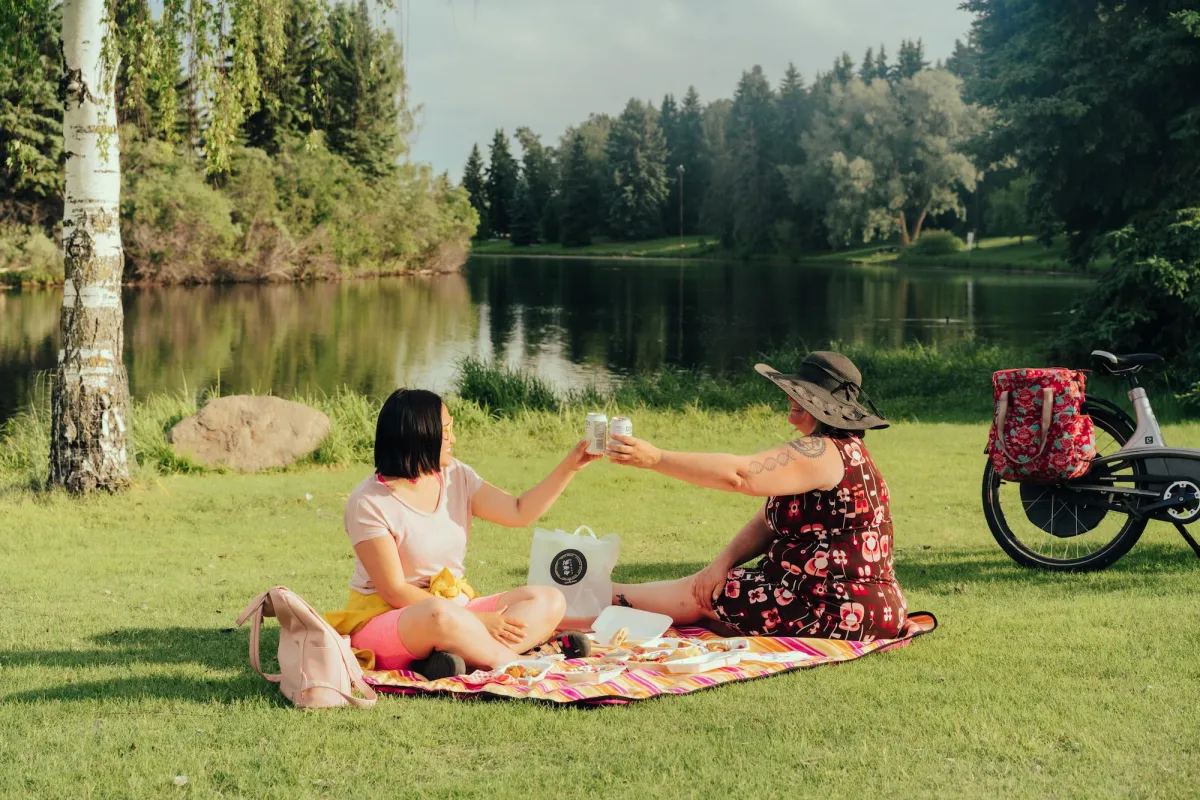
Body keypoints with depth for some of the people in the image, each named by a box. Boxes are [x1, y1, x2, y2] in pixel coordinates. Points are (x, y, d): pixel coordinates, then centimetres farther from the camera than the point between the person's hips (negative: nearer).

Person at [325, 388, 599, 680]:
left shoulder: (456, 476, 5)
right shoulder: (368, 502, -15)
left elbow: (519, 512, 7)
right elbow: (395, 591, -17)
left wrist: (570, 466, -3)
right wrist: (474, 621, -20)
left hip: (455, 609, 8)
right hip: (384, 620, -8)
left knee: (549, 601, -10)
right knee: (441, 615, -41)